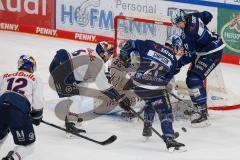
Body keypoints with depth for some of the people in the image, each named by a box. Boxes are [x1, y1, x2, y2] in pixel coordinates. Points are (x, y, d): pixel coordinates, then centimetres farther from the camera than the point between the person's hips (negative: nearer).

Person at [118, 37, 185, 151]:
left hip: (138, 85, 4)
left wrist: (124, 57, 21)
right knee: (165, 111, 1)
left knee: (150, 102, 33)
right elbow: (166, 79, 8)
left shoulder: (150, 45, 8)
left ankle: (147, 129, 42)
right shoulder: (173, 60, 6)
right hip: (155, 88, -4)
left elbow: (130, 44, 8)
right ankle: (169, 139, -16)